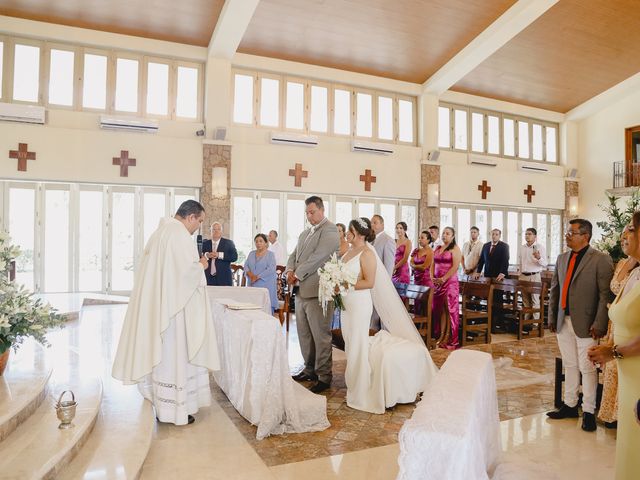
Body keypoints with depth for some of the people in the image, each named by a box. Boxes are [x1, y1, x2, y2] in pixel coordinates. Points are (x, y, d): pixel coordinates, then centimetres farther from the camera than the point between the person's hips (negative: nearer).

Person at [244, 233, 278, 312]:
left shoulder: (270, 254, 0)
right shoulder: (251, 253, 17)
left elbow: (271, 269, -11)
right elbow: (246, 265, 11)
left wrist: (257, 277, -15)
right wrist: (250, 274, -10)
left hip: (266, 286, -4)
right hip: (252, 285, 5)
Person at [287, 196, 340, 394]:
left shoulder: (329, 230, -8)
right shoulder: (305, 233, 20)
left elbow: (317, 257, -17)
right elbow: (294, 255, 19)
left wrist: (298, 274, -11)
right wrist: (290, 270, -2)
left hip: (317, 291, -8)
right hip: (301, 290, 8)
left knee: (320, 335, -1)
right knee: (304, 333, 15)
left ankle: (324, 376, 9)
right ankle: (310, 369, 29)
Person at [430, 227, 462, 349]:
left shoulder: (455, 249, -3)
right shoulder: (437, 249, 16)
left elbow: (455, 267, -13)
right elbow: (433, 264, 17)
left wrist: (443, 279, -16)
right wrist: (432, 277, 0)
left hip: (450, 282, -6)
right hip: (437, 283, 6)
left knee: (449, 309, -2)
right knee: (439, 309, 6)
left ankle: (449, 338, 5)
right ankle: (441, 336, 12)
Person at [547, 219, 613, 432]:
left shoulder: (601, 260, -8)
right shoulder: (562, 258, 10)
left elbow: (605, 295, -11)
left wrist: (599, 324, -15)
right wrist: (552, 317, 10)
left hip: (585, 324, -5)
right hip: (563, 322, 6)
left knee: (587, 369, 4)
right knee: (569, 366, 15)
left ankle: (588, 412, 17)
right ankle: (569, 406, 27)